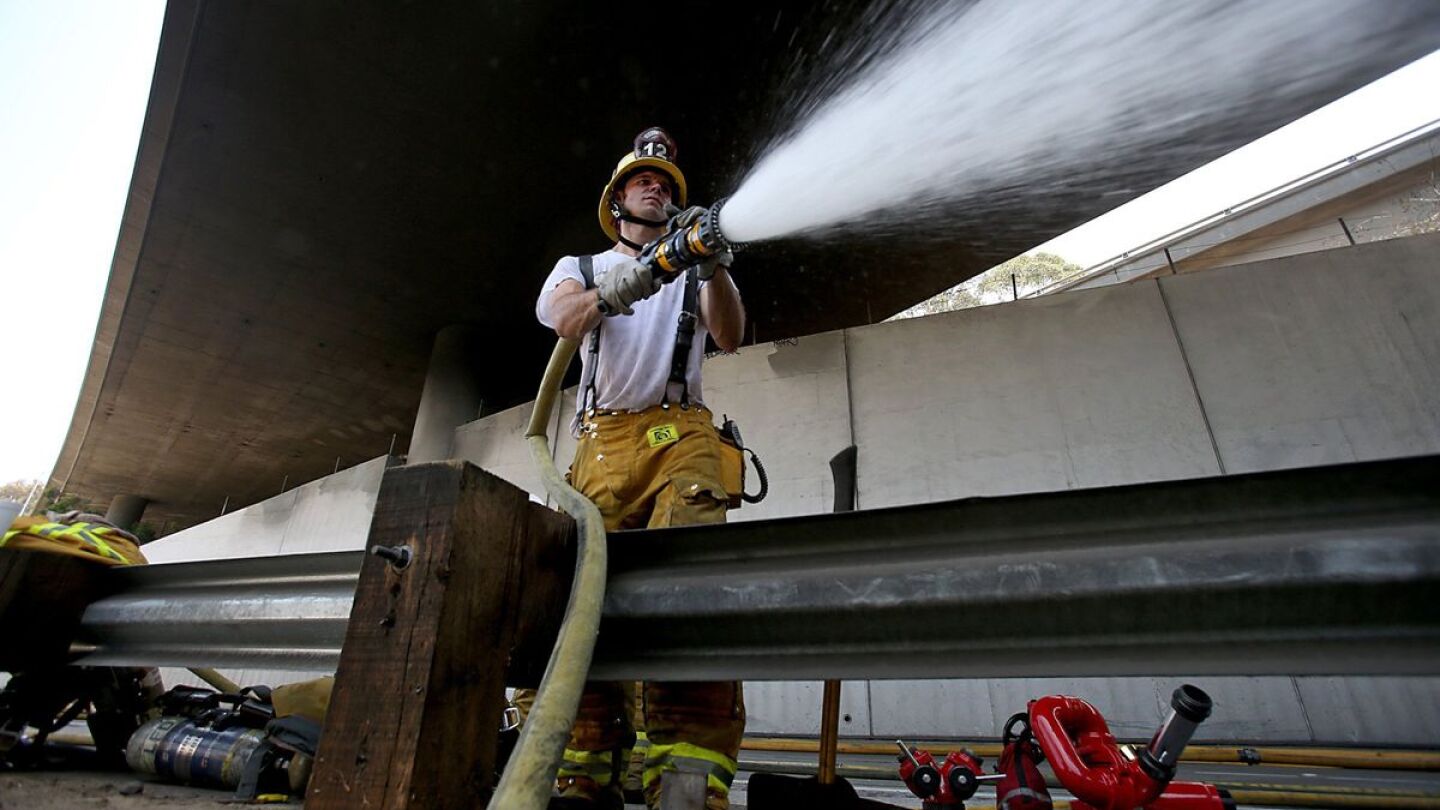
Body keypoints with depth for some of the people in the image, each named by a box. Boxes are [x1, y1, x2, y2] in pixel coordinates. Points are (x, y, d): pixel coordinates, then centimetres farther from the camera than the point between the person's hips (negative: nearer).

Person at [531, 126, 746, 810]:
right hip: (603, 440, 1)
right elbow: (561, 318, 0)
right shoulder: (581, 266, 25)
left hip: (681, 435, -1)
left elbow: (730, 336, 6)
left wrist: (713, 266, -14)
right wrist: (616, 291, -22)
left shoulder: (693, 268, 25)